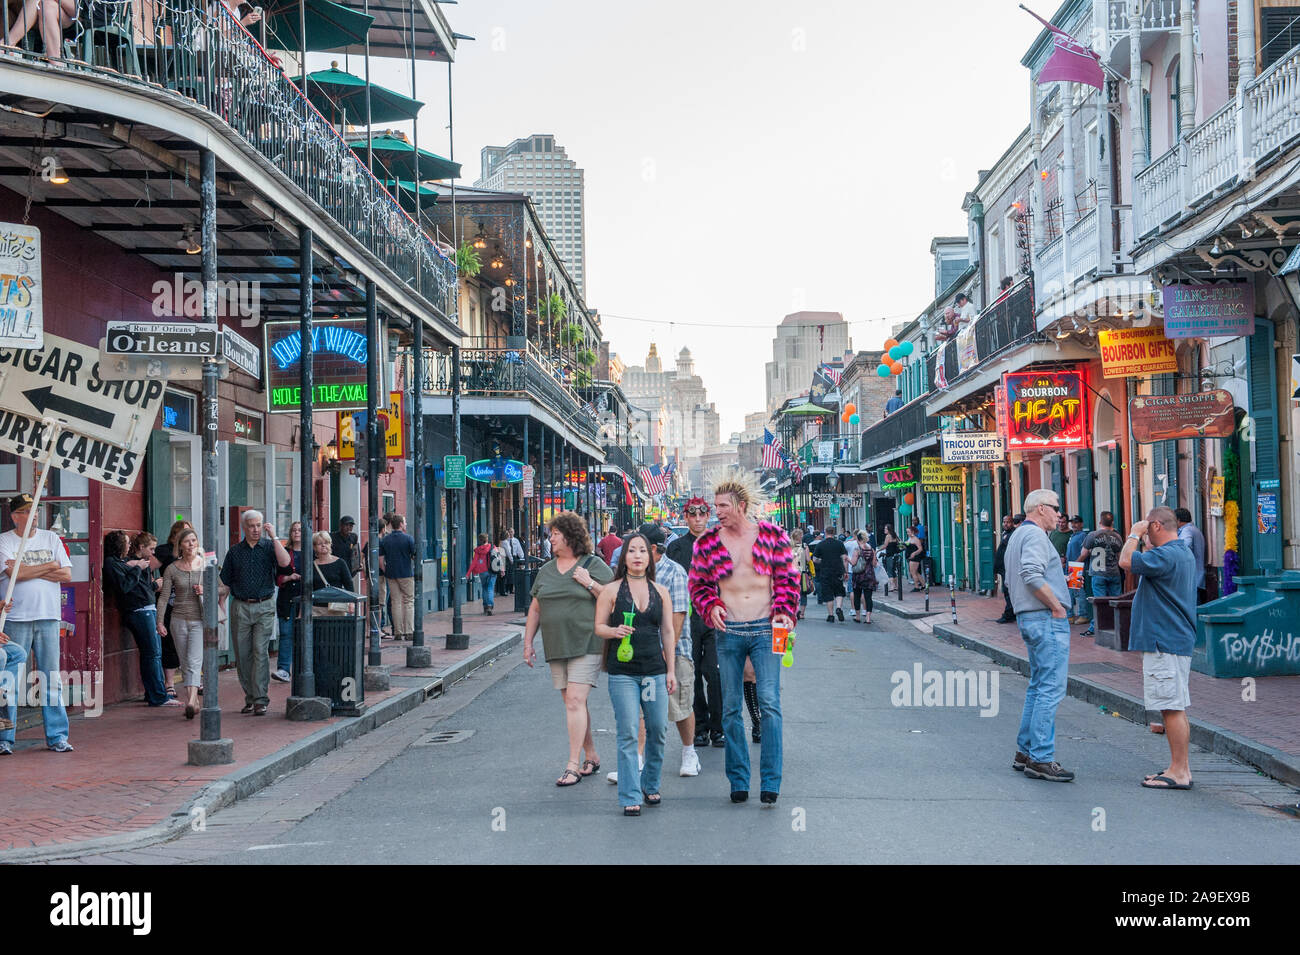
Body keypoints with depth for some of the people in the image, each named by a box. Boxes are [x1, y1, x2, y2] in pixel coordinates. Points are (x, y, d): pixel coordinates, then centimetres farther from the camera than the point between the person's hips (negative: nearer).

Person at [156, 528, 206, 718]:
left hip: (200, 620, -2)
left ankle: (190, 703, -25)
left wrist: (206, 590, -13)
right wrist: (160, 621, -6)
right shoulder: (172, 568, 3)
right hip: (179, 619, 2)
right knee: (185, 664, 7)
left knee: (194, 661, -15)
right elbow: (164, 596, 1)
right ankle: (194, 700, 17)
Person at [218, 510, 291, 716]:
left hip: (264, 607, -2)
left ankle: (261, 699, -9)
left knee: (260, 651, -9)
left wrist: (274, 537, -14)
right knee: (242, 655, 5)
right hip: (240, 607, 3)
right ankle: (249, 697, 16)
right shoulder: (234, 552, 10)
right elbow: (227, 583, 13)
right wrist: (221, 593, -4)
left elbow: (285, 562, -16)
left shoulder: (269, 546, 4)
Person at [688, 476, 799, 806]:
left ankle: (770, 782, -4)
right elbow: (698, 584, 12)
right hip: (729, 631, 2)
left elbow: (788, 579, 5)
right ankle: (738, 781, 16)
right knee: (730, 708, 5)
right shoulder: (708, 542, 4)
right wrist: (711, 606, -7)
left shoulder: (772, 535, 1)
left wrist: (784, 612, -8)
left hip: (765, 630, -2)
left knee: (769, 703, -10)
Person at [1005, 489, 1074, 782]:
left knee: (1038, 686, 16)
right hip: (1047, 619, -11)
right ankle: (1041, 759, -8)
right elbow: (1032, 575, -26)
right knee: (1051, 689, -9)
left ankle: (1025, 752, 20)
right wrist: (1056, 605, -18)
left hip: (1028, 617, 11)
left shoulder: (1018, 535, 20)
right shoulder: (1035, 535, -12)